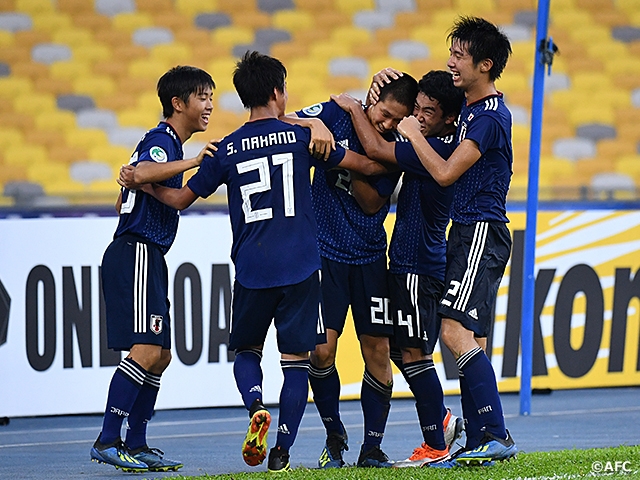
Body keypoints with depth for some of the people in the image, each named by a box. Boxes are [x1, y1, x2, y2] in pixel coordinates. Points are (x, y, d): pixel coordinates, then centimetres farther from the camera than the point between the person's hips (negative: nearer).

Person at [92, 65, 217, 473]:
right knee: (146, 349, -16)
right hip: (137, 253, -11)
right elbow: (140, 173, -34)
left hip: (147, 257, 11)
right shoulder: (163, 141, -10)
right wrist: (191, 162, -33)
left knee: (160, 355, 10)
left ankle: (136, 445, 12)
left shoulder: (167, 142, 21)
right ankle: (108, 442, -18)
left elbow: (123, 200, 27)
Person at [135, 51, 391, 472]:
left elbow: (180, 199, 11)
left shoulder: (227, 150, 4)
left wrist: (143, 185, 29)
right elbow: (364, 165, 7)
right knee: (296, 360, 5)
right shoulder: (300, 136, 2)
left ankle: (256, 406, -10)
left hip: (251, 271, 1)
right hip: (300, 269, -1)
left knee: (246, 349, 19)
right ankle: (282, 450, -2)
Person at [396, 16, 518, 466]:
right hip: (466, 231, 10)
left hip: (482, 233, -10)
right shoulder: (470, 108, 13)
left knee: (456, 331, -20)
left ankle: (497, 435, -22)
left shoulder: (490, 116, -16)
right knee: (472, 341, 8)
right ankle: (480, 442, 10)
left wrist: (412, 131, -5)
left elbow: (445, 172, -18)